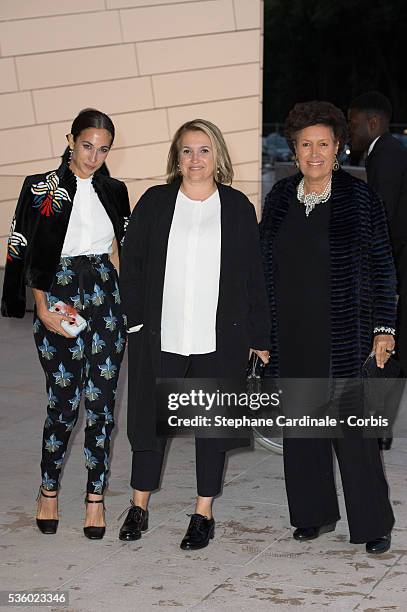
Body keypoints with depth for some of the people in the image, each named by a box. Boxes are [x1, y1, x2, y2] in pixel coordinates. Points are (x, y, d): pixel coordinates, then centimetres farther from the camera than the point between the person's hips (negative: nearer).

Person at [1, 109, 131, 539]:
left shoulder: (114, 192, 10)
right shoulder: (43, 189, -2)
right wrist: (43, 308, -10)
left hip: (105, 298, 3)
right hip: (60, 298, -3)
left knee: (101, 402, 1)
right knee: (64, 402, -2)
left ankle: (95, 497, 10)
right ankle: (48, 490, 18)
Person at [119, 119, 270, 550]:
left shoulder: (238, 207, 3)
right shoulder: (155, 203, 4)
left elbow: (253, 276, 4)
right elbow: (132, 263, 6)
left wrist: (259, 337, 2)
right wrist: (136, 320, -2)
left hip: (219, 340, 0)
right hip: (159, 337, 1)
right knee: (150, 418, 9)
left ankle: (204, 512, 21)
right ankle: (139, 506, 26)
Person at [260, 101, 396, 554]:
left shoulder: (359, 197, -3)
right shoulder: (280, 197, 8)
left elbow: (382, 266, -2)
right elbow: (263, 265, 12)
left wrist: (383, 329, -6)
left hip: (343, 336, -4)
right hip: (291, 336, 4)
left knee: (352, 429, -3)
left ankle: (372, 524, 10)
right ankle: (314, 512, 24)